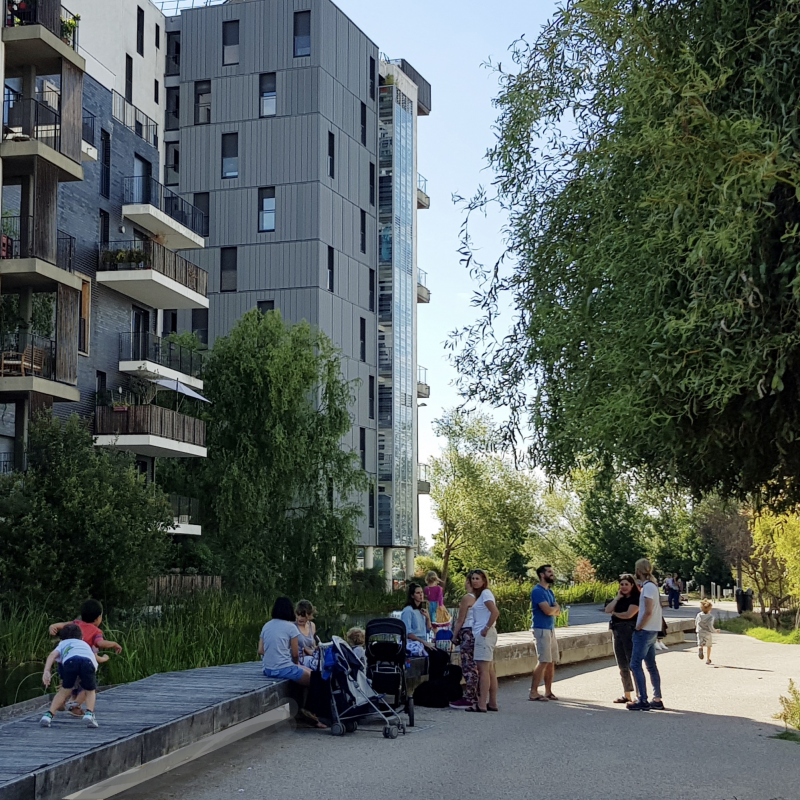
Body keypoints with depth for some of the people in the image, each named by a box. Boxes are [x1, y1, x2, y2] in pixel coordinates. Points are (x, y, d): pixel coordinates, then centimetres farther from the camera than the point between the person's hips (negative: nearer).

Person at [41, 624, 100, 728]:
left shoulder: (63, 643, 38)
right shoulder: (85, 644, 48)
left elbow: (52, 655, 17)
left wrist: (46, 671, 4)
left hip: (71, 660, -1)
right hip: (88, 662, 1)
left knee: (65, 691, 23)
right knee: (90, 691, 23)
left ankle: (49, 715, 13)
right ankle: (89, 713, -1)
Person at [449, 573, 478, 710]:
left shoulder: (467, 598, -10)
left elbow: (460, 620, -9)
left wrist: (454, 636, 0)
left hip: (468, 633, -8)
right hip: (478, 632, 8)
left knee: (468, 666, -6)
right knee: (475, 666, 12)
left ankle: (468, 699, -6)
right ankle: (475, 696, 15)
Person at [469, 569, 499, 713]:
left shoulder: (485, 593, -10)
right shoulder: (480, 594, 18)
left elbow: (495, 612, -22)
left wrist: (486, 628, -18)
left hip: (484, 635, -10)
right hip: (482, 635, 10)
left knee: (483, 670, -10)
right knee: (490, 670, 10)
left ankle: (482, 704, -11)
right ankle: (492, 703, 13)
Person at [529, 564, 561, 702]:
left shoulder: (550, 591, 17)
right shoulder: (537, 591, -13)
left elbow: (557, 611, 14)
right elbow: (548, 610, -21)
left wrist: (553, 609, -9)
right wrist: (555, 607, 0)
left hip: (551, 629, 9)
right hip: (541, 630, -9)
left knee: (552, 662, 9)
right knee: (544, 662, -13)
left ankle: (548, 692, 16)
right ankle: (533, 692, -11)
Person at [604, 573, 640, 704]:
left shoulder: (636, 598, -6)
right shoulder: (620, 598, 16)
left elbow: (628, 614, -16)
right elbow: (607, 610, 6)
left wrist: (614, 613, 1)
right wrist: (617, 598, -2)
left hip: (630, 632, -8)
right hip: (617, 632, 8)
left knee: (633, 664, -9)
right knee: (622, 666, 11)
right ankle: (627, 695, 18)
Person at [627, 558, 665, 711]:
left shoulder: (648, 587, -16)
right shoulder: (653, 585, 14)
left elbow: (648, 612, -22)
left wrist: (638, 627, -14)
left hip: (644, 631, -10)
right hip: (652, 632, 10)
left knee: (635, 664, -8)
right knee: (651, 665, 13)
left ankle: (643, 700, -11)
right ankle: (657, 700, 15)